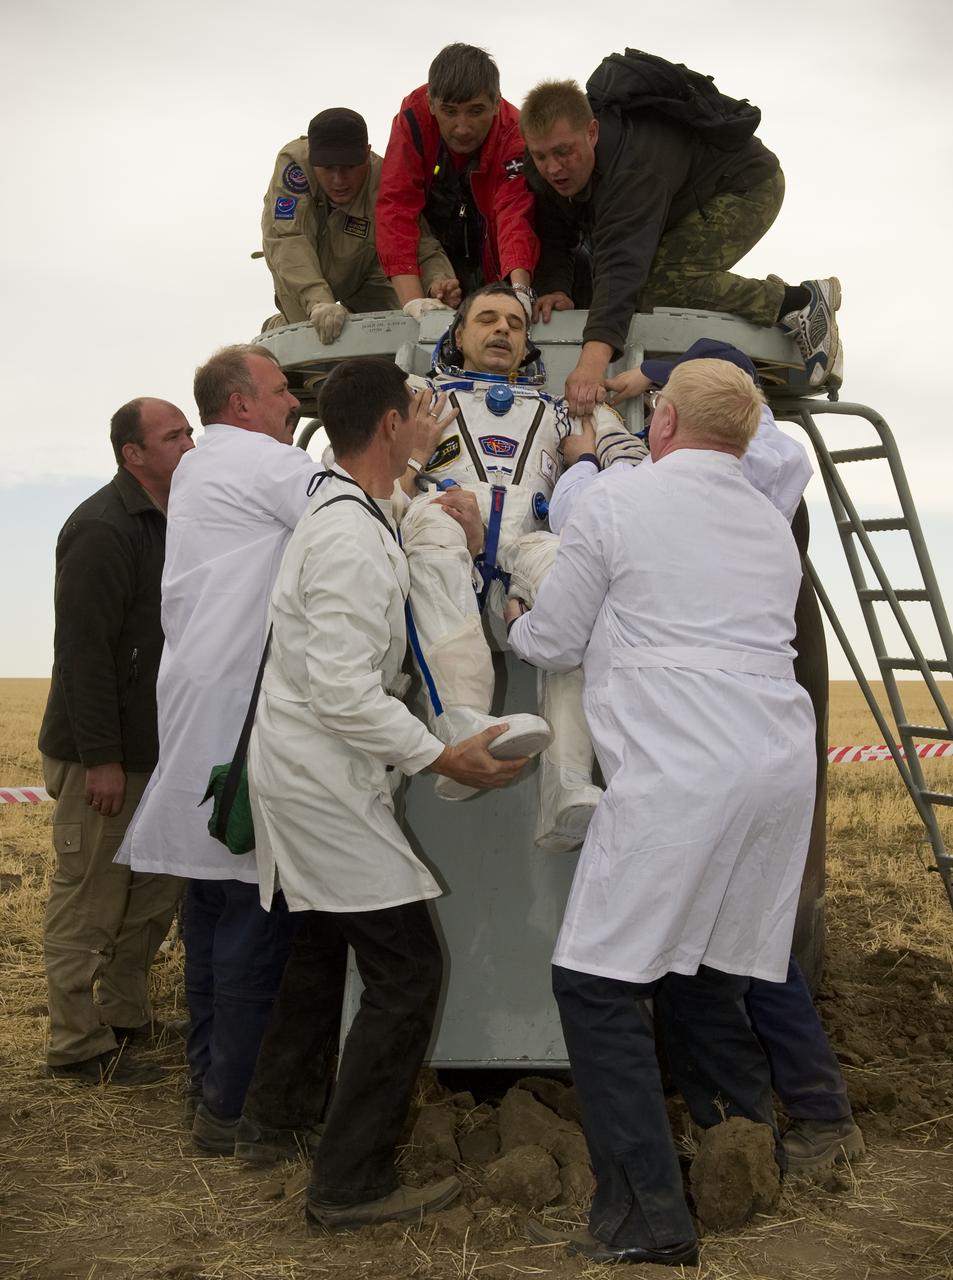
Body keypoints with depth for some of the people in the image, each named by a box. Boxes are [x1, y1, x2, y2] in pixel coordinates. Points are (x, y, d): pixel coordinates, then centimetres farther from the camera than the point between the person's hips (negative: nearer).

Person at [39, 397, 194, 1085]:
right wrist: (100, 758, -23)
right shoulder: (102, 530, -17)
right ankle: (79, 1046, 10)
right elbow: (83, 649, -22)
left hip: (154, 749, 9)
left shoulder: (168, 524, 13)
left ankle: (125, 1016, 29)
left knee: (155, 893, 16)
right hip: (101, 758, -9)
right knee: (89, 904, 0)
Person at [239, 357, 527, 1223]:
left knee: (325, 946, 26)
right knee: (407, 967, -8)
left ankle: (272, 1112, 42)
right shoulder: (354, 538, -22)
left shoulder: (341, 516, 10)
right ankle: (352, 1183, -1)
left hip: (304, 773, 11)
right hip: (325, 784, -11)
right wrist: (443, 758, -23)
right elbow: (345, 693, -27)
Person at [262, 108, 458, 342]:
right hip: (301, 277, -1)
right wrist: (317, 301, -61)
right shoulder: (293, 161, -37)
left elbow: (424, 247, -33)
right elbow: (286, 240, -45)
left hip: (364, 274, 1)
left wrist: (437, 281, -59)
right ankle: (274, 328, 19)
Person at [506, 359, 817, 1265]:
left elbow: (554, 645, 6)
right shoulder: (772, 523, 20)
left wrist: (517, 620, 28)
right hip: (780, 763, 7)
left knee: (596, 983, 0)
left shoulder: (617, 498, 1)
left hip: (675, 772, -7)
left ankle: (647, 1216, -3)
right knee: (701, 973, 19)